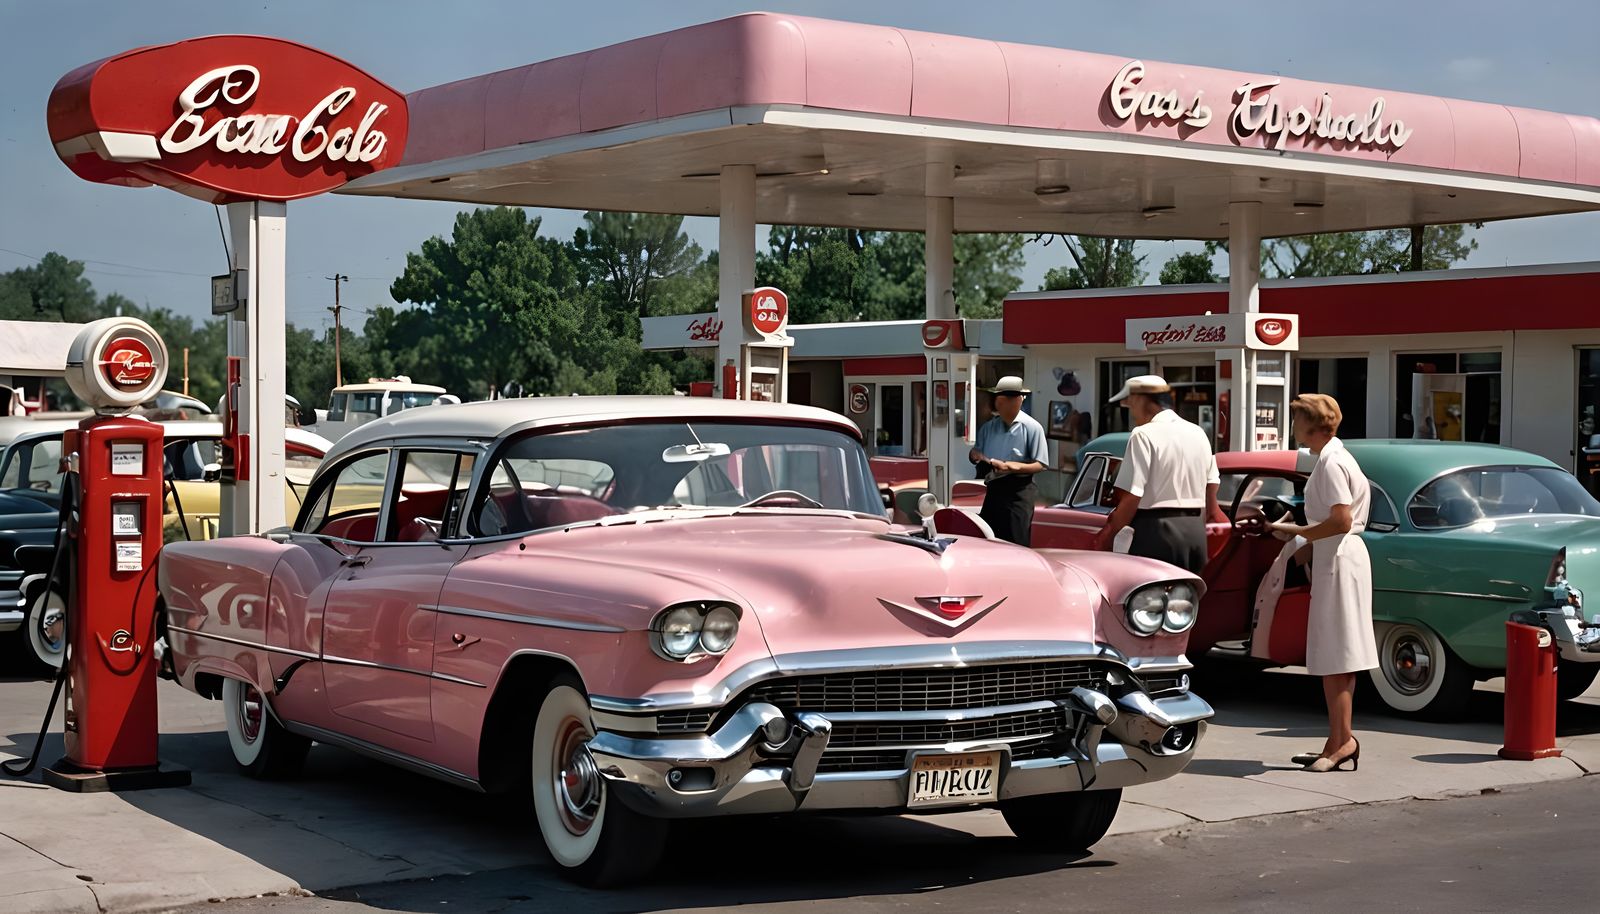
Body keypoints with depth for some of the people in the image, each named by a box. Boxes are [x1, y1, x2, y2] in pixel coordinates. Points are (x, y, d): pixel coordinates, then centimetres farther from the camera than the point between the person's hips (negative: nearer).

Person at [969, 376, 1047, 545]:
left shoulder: (1032, 427, -7)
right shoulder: (988, 427, 9)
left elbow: (1039, 465, -10)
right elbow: (975, 455, 17)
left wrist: (1013, 466, -25)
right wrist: (976, 455, -8)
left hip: (1019, 492, -5)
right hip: (994, 489, 5)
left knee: (1016, 545, -6)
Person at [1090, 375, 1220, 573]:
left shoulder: (1144, 436, -10)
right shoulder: (1199, 433, 13)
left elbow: (1131, 497, -15)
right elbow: (1211, 493, 18)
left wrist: (1107, 535, -6)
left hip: (1156, 530, -7)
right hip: (1195, 532, 8)